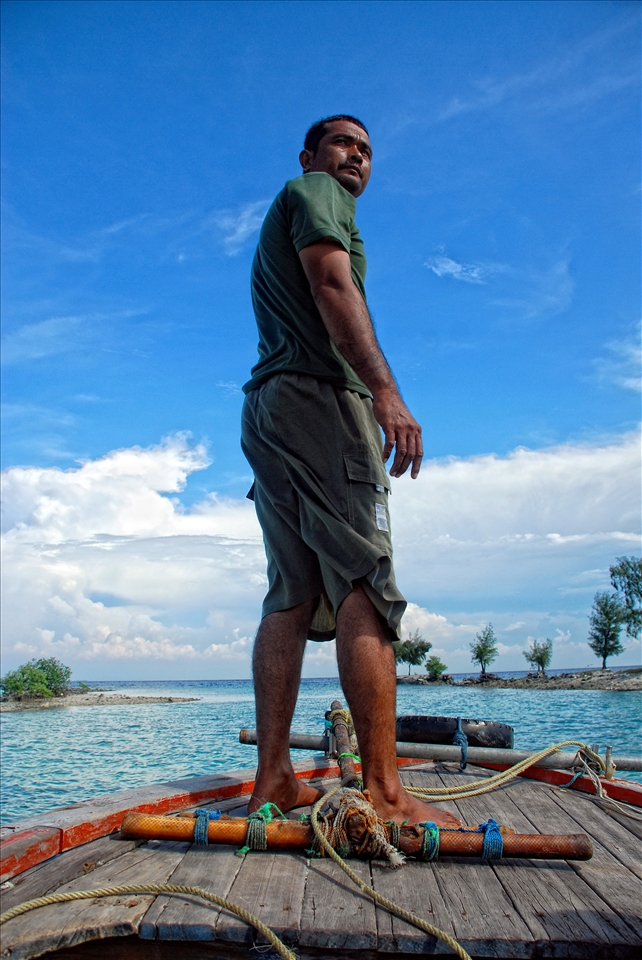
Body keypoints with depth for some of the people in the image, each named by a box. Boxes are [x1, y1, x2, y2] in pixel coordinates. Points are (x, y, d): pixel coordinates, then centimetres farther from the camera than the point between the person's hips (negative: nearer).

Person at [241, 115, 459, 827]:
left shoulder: (280, 219, 37)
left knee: (292, 599, 1)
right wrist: (385, 389, -23)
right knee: (365, 588, -16)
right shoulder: (315, 190, 10)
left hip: (268, 408, 9)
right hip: (319, 396, -9)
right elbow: (333, 285, -10)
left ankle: (273, 779, 1)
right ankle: (383, 790, -19)